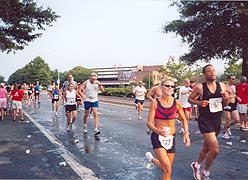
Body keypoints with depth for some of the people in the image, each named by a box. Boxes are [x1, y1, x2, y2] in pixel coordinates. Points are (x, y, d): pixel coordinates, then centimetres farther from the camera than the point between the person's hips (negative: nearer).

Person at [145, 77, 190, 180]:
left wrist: (186, 133, -3)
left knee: (167, 169, 13)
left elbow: (183, 119, 12)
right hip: (157, 137, -4)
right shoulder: (155, 102, -10)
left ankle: (152, 159, 42)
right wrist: (158, 131, -32)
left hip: (171, 137, 4)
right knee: (167, 168, -17)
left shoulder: (177, 103, -2)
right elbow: (149, 122, -13)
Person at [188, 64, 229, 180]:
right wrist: (199, 102, -16)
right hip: (205, 121, -6)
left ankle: (196, 165, 46)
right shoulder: (199, 87, -11)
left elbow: (225, 105, 11)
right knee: (215, 150, -12)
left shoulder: (222, 86, 2)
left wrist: (226, 99, -11)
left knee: (206, 148, 20)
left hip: (217, 121, 6)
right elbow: (190, 99, 2)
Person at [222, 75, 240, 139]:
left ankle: (227, 127, 28)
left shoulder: (234, 86, 11)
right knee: (228, 120, -2)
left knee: (237, 120, 3)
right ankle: (224, 133, 17)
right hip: (227, 105, -7)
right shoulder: (225, 87, -14)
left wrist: (237, 97, 11)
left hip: (234, 105, 7)